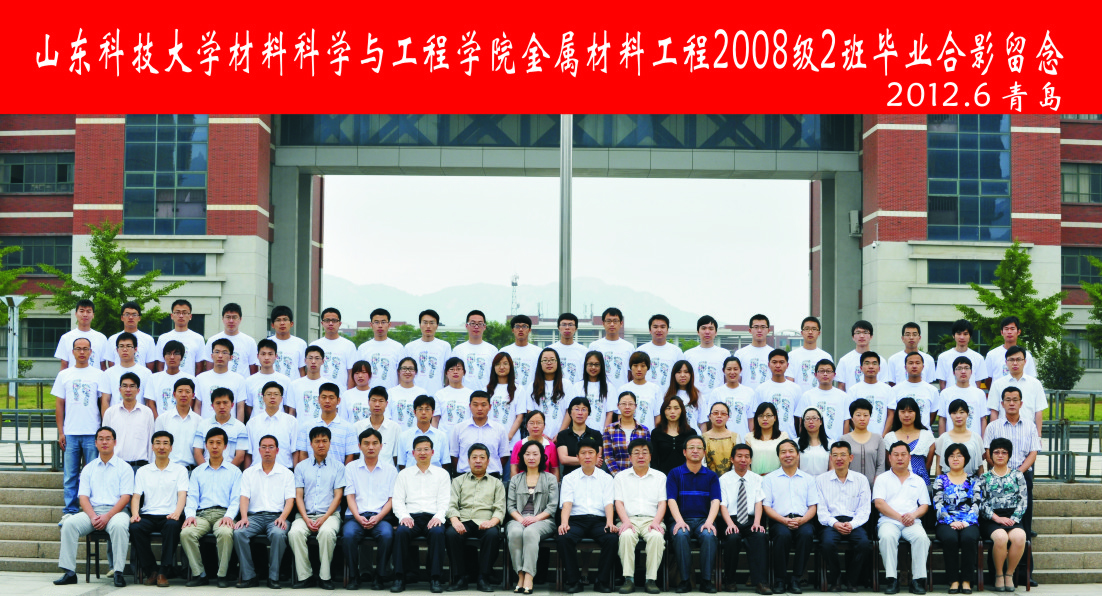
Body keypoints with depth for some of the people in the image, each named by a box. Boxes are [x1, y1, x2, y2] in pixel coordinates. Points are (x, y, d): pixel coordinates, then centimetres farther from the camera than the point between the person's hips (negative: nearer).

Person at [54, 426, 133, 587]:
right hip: (92, 511, 3)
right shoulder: (88, 469, 19)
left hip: (115, 511, -3)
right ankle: (69, 572, -23)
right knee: (69, 523, -25)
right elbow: (83, 497, 9)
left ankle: (118, 572, -34)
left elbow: (125, 497, -2)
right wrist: (93, 517, -12)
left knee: (119, 525, -37)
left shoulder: (124, 468, 9)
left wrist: (107, 517, -17)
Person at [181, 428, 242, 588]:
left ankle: (223, 575, -22)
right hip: (202, 514, 2)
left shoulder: (234, 471, 15)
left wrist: (229, 516, -14)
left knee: (225, 533, -37)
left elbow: (236, 499, 6)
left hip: (223, 513, -2)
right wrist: (190, 515, -9)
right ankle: (199, 574, -19)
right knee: (186, 533, -31)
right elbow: (192, 497, 11)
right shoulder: (198, 471, 23)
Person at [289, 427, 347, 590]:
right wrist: (306, 519, -9)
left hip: (329, 514, -2)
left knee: (327, 532, -35)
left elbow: (338, 496, 3)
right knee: (295, 532, -31)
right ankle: (304, 576, -21)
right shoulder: (301, 467, 14)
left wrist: (324, 518, -11)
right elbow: (298, 496, 8)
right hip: (306, 515, 2)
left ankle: (325, 576, -23)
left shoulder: (337, 466, 10)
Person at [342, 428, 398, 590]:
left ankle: (380, 577, -17)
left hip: (381, 516, 0)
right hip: (357, 516, 0)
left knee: (386, 534, -33)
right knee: (348, 534, -32)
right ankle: (353, 577, -17)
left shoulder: (390, 469, 13)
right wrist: (358, 517, -12)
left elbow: (392, 499, 7)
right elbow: (350, 496, 7)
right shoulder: (351, 467, 14)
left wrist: (378, 517, -11)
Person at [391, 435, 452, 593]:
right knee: (402, 531, -33)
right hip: (411, 516, 1)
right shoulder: (404, 474, 19)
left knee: (437, 532, -35)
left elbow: (444, 501, 7)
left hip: (433, 517, -1)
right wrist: (404, 516, -9)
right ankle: (399, 578, -28)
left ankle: (435, 579, -29)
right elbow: (398, 500, 11)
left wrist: (438, 516, -12)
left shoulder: (442, 474, 16)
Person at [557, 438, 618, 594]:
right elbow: (566, 503, 1)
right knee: (564, 538, -33)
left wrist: (610, 522, -17)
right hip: (576, 520, 0)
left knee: (611, 538, -32)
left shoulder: (606, 478, 17)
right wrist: (564, 523, -19)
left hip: (599, 520, 0)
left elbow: (608, 503, 4)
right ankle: (572, 581, -21)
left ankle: (602, 581, -19)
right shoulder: (569, 478, 15)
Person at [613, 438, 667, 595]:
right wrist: (626, 521, -12)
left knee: (656, 536, -35)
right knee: (626, 535, -36)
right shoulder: (621, 477, 18)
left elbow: (662, 503, 8)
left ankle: (651, 579, -29)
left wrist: (656, 522, -11)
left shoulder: (660, 477, 18)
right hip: (629, 519, 0)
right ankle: (628, 579, -31)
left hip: (652, 519, 0)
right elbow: (619, 503, 7)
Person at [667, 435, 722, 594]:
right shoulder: (675, 474, 8)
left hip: (704, 519, 1)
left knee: (709, 535, -33)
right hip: (682, 519, -1)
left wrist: (709, 522, -19)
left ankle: (706, 580, -23)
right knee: (680, 535, -35)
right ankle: (684, 580, -25)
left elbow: (715, 501, 0)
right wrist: (679, 521, -20)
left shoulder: (711, 476, 12)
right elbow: (671, 500, -2)